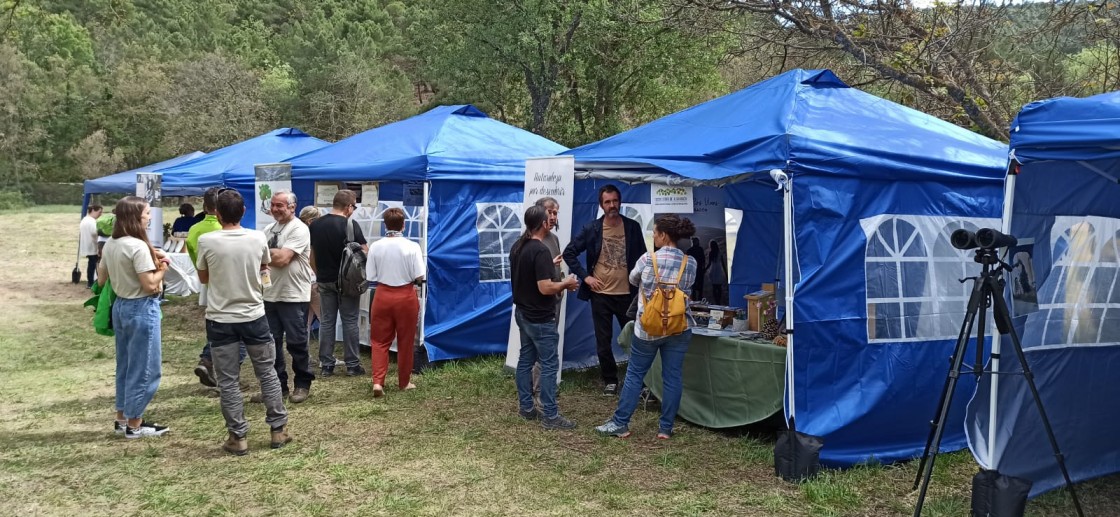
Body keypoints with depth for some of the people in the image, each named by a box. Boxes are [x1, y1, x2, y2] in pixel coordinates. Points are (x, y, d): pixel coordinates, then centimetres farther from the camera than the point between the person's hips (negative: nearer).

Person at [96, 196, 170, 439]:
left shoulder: (109, 245, 6)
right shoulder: (138, 246, -21)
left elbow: (101, 280, 14)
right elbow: (150, 285, -22)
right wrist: (162, 268, -6)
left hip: (120, 306, 9)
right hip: (142, 309, -9)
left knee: (125, 364, 19)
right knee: (143, 367, 2)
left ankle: (122, 417, 29)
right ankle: (134, 425, 11)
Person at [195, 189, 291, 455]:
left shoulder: (206, 241, -11)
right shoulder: (258, 238, -6)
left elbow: (203, 278, 4)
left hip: (220, 321, -2)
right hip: (254, 317, 2)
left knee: (228, 382, 7)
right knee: (267, 373, 15)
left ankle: (238, 438, 11)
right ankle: (279, 430, 21)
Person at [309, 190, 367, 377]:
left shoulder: (315, 225, 5)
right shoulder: (350, 225, -13)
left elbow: (311, 255, 10)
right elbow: (364, 252, -10)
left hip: (324, 280, 5)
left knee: (326, 321, 9)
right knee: (349, 321, 3)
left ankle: (326, 365, 11)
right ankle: (352, 365, 7)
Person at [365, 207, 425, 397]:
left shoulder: (375, 247, -8)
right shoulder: (412, 247, -12)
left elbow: (370, 277, -5)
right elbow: (419, 277, -13)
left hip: (383, 296, 1)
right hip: (406, 296, -1)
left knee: (379, 341, 9)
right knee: (405, 341, 12)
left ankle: (378, 381, -4)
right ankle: (404, 382, 23)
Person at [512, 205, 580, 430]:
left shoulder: (518, 247, 6)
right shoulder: (540, 251, -23)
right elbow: (545, 288, -26)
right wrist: (566, 283, -10)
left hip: (522, 312, 9)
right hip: (540, 318, -9)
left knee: (526, 359, 15)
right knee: (549, 365, -3)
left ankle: (526, 407, 23)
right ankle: (550, 415, -1)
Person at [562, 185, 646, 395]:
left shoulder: (632, 227, -1)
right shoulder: (591, 229, -3)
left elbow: (642, 258, 6)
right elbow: (569, 253, 0)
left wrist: (640, 286, 0)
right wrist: (585, 276, -7)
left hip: (627, 294, 0)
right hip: (600, 294, 0)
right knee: (603, 341, 7)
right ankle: (610, 380, 21)